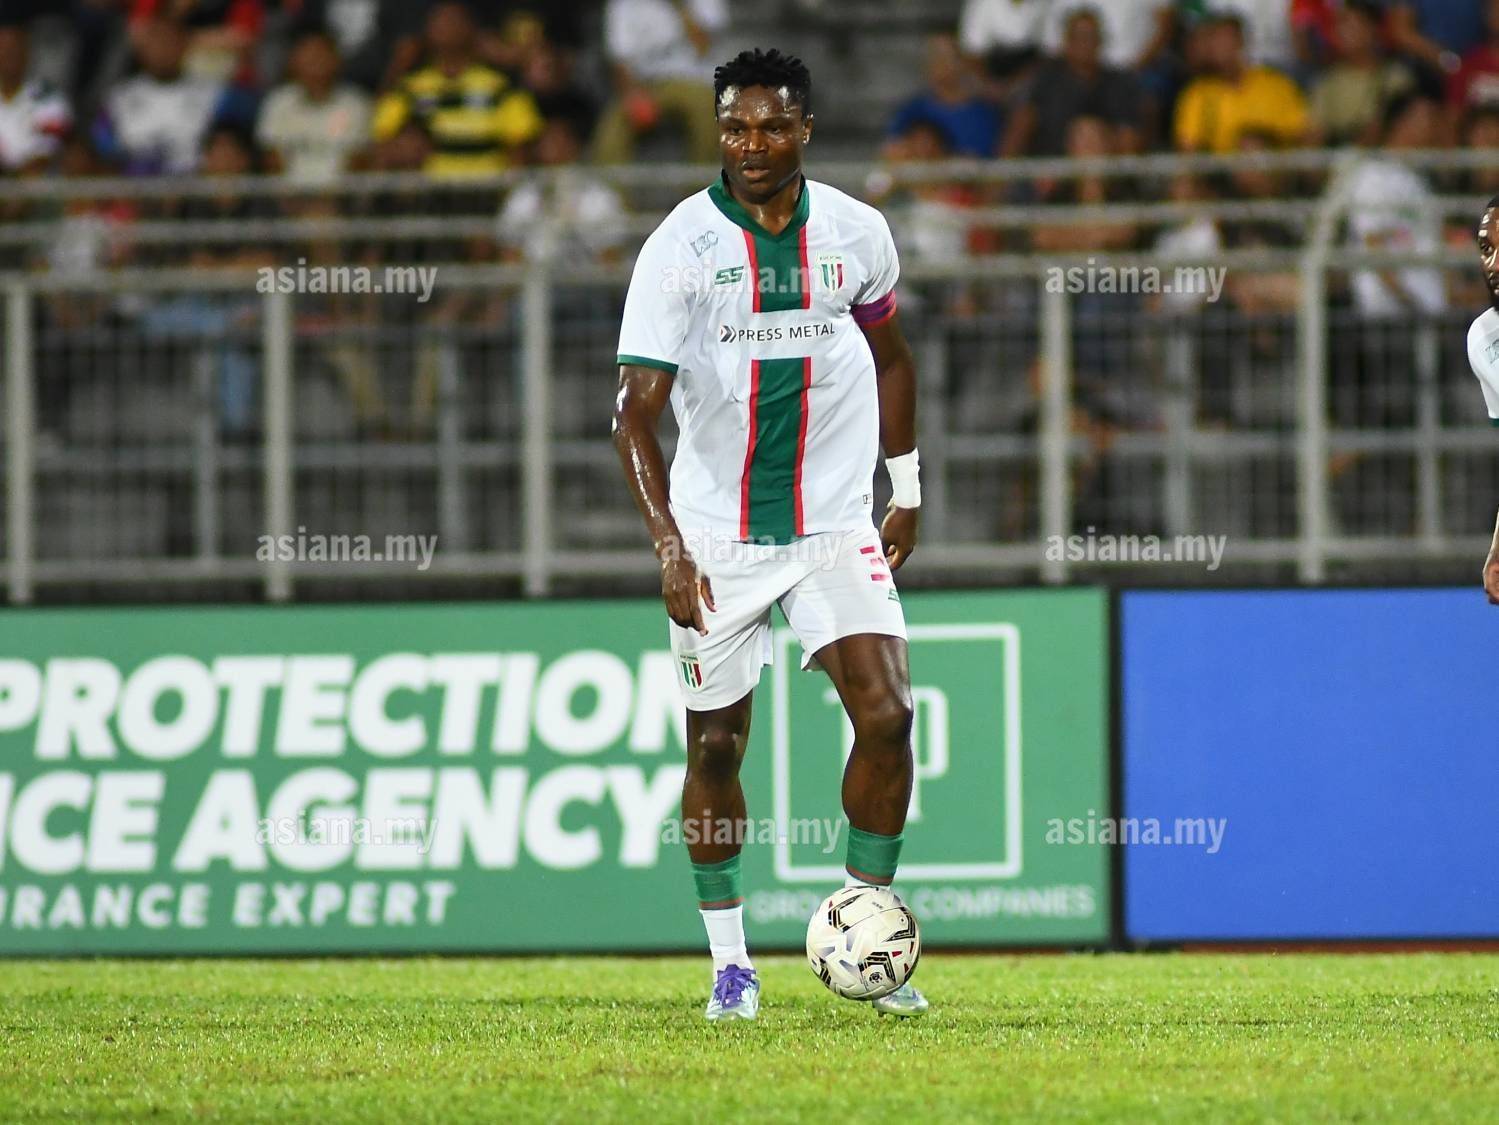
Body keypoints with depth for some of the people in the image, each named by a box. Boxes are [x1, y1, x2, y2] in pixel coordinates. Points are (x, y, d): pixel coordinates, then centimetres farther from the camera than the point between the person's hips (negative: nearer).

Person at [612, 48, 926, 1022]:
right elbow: (637, 409, -15)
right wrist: (668, 543, -25)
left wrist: (908, 490, 20)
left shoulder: (857, 235, 0)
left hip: (835, 527, 2)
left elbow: (890, 355, 19)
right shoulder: (682, 247, -11)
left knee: (887, 715, -14)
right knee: (717, 744, 3)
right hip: (715, 535, -2)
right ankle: (730, 961, 18)